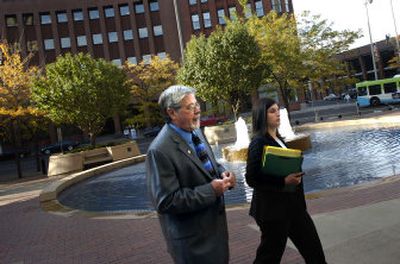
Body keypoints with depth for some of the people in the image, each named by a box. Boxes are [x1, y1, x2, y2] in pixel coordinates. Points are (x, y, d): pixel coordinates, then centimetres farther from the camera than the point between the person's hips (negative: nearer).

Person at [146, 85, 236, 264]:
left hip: (214, 222, 8)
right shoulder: (160, 151, -25)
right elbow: (166, 202, -25)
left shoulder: (195, 131, 1)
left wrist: (222, 174, -7)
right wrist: (211, 190, -25)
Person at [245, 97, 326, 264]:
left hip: (292, 205, 8)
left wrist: (294, 175, 5)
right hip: (272, 208, -8)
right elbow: (251, 179, -21)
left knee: (312, 247, 16)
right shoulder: (258, 143, -17)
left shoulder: (278, 139, 10)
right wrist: (283, 181, -27)